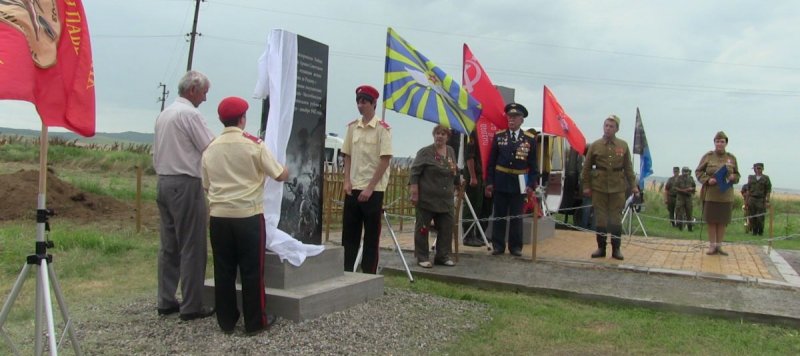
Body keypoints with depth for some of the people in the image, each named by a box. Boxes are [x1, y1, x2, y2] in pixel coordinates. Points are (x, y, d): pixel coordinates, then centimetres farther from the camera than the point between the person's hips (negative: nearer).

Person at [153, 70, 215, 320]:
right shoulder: (190, 114, -12)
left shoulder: (164, 114, 16)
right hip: (185, 184, -9)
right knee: (192, 248, -3)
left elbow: (156, 153, 18)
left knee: (169, 246, 12)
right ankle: (191, 306, 1)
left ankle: (166, 302, 17)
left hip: (163, 183, 9)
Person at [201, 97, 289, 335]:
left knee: (223, 270, 10)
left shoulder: (210, 148, 5)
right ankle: (255, 322, 12)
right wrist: (287, 169, 20)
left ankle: (226, 321, 18)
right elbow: (280, 176, -2)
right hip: (248, 215, -4)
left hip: (219, 215, 4)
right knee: (252, 270, 4)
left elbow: (206, 185, 12)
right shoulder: (254, 144, -8)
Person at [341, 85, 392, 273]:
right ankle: (346, 272, 19)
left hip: (373, 190, -5)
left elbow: (385, 160, -11)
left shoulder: (382, 128, -7)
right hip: (352, 188, 5)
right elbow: (348, 156, 13)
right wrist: (347, 181, 0)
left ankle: (369, 275, 11)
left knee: (371, 236, 2)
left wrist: (370, 187, -14)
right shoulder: (352, 127, 9)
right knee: (349, 233, 9)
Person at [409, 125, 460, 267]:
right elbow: (414, 173, -8)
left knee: (447, 228, 5)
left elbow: (455, 172, 22)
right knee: (423, 228, 2)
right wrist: (414, 193, -14)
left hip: (446, 200, 5)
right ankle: (422, 257, 13)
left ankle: (443, 256, 17)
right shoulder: (425, 152, -5)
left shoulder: (451, 152, 13)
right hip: (426, 198, -5)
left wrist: (454, 188, 20)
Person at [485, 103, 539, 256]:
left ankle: (516, 246, 17)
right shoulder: (498, 136, 2)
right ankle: (498, 245, 15)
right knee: (499, 215, 6)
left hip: (519, 184, 0)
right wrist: (489, 182, -2)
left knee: (516, 216, 7)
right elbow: (491, 161, 3)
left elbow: (533, 164, 3)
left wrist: (532, 184, -4)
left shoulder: (530, 139, 1)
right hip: (500, 182, 0)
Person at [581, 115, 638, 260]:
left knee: (616, 219, 5)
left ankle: (616, 249, 14)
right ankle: (601, 248, 14)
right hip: (599, 187, 0)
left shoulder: (623, 145, 5)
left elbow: (628, 167, 9)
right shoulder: (595, 145, 2)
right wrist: (586, 186, 1)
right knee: (600, 219, 4)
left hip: (618, 187, 1)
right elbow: (587, 167, 5)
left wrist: (633, 185, 4)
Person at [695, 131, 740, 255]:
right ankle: (712, 246, 13)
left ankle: (719, 246, 17)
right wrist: (707, 180, -14)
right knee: (711, 221, 3)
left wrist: (733, 177, -8)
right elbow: (698, 172, 2)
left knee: (722, 221, 6)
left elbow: (737, 175, 15)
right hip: (710, 195, -2)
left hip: (726, 195, 2)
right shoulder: (708, 156, 0)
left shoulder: (732, 158, 7)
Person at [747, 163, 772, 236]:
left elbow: (768, 190, -1)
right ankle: (755, 231, 14)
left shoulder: (766, 178, 2)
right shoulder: (751, 177, 11)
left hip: (761, 200, -2)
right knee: (752, 217, 1)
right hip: (752, 199, 2)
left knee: (760, 218, -5)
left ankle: (760, 232, 13)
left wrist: (767, 201, -8)